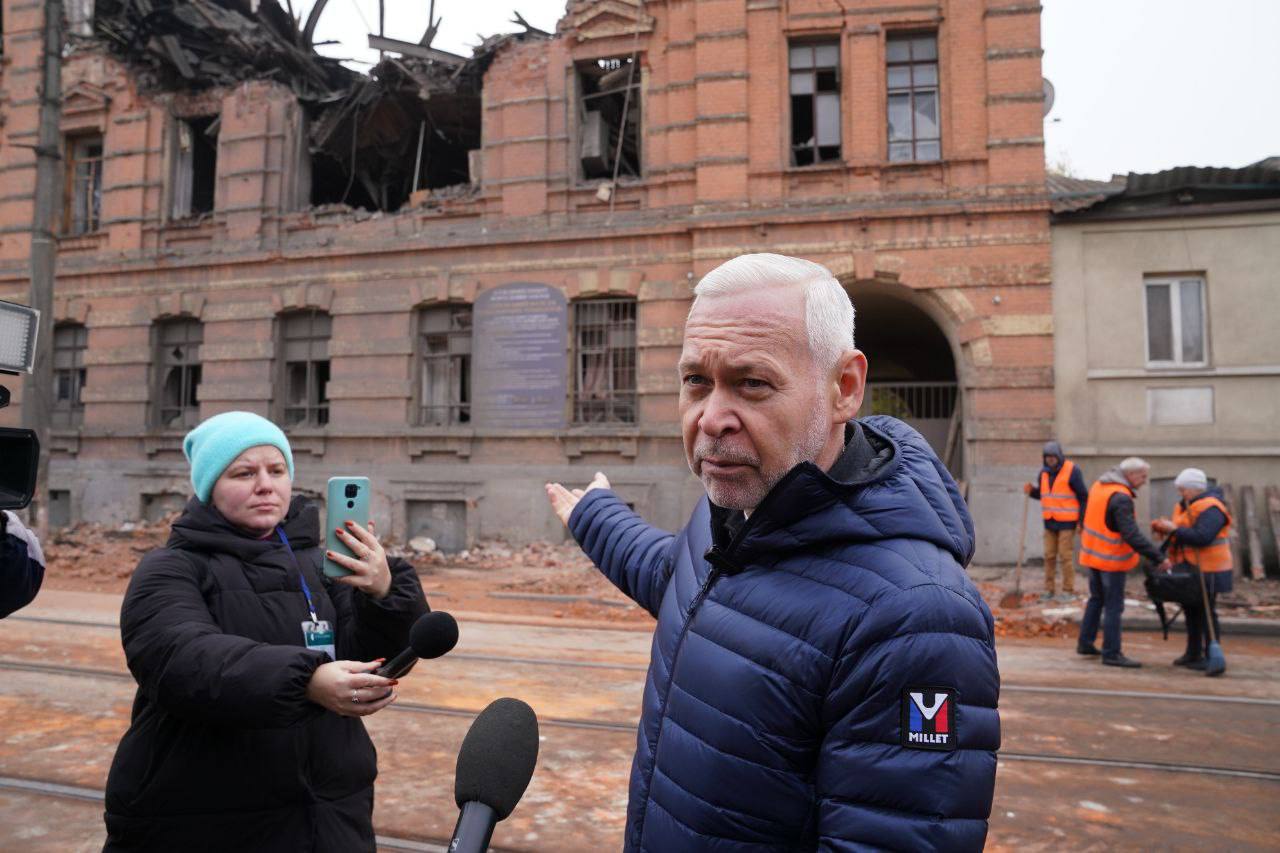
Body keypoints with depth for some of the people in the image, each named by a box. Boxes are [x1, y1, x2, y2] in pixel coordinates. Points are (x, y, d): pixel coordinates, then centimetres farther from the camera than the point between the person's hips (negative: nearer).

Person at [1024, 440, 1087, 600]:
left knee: (1066, 556, -3)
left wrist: (1082, 520, -11)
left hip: (1067, 522, -5)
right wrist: (1031, 491, -4)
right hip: (1049, 521, 6)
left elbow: (1083, 496, -9)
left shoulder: (1072, 470, -11)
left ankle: (1069, 591, 6)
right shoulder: (1044, 472, 7)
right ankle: (1049, 589, 14)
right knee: (1049, 556, 7)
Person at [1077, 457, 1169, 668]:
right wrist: (1158, 558, -27)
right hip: (1112, 558, -9)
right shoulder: (1121, 498, -23)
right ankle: (1111, 653, 6)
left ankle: (1085, 643, 26)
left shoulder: (1099, 485, 4)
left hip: (1093, 553, 9)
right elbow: (1132, 535, -29)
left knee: (1096, 599, 20)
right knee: (1113, 606, 1)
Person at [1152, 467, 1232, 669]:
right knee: (1192, 612, 16)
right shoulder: (1186, 506, 11)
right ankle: (1193, 654, 26)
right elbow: (1184, 532, 16)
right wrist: (1165, 528, -2)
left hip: (1207, 571, -9)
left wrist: (1173, 529, -22)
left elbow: (1202, 537, -29)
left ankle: (1211, 656, 8)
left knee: (1206, 613, -1)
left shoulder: (1210, 509, -18)